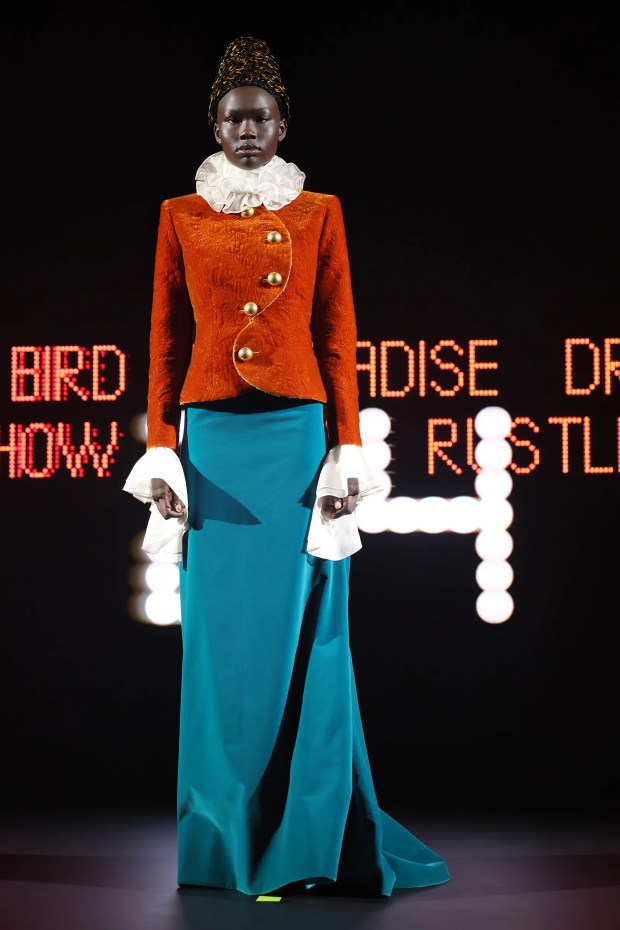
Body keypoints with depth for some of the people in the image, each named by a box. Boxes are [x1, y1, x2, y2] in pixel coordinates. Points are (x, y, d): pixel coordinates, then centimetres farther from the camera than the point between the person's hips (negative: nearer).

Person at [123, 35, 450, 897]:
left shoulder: (319, 213, 7)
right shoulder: (181, 216, 9)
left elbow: (338, 339, 3)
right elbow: (167, 340, 8)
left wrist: (346, 450, -4)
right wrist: (160, 450, 0)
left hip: (298, 433, -1)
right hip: (214, 437, 1)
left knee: (303, 634, 1)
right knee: (223, 633, 4)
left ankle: (307, 833, 13)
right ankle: (231, 834, 17)